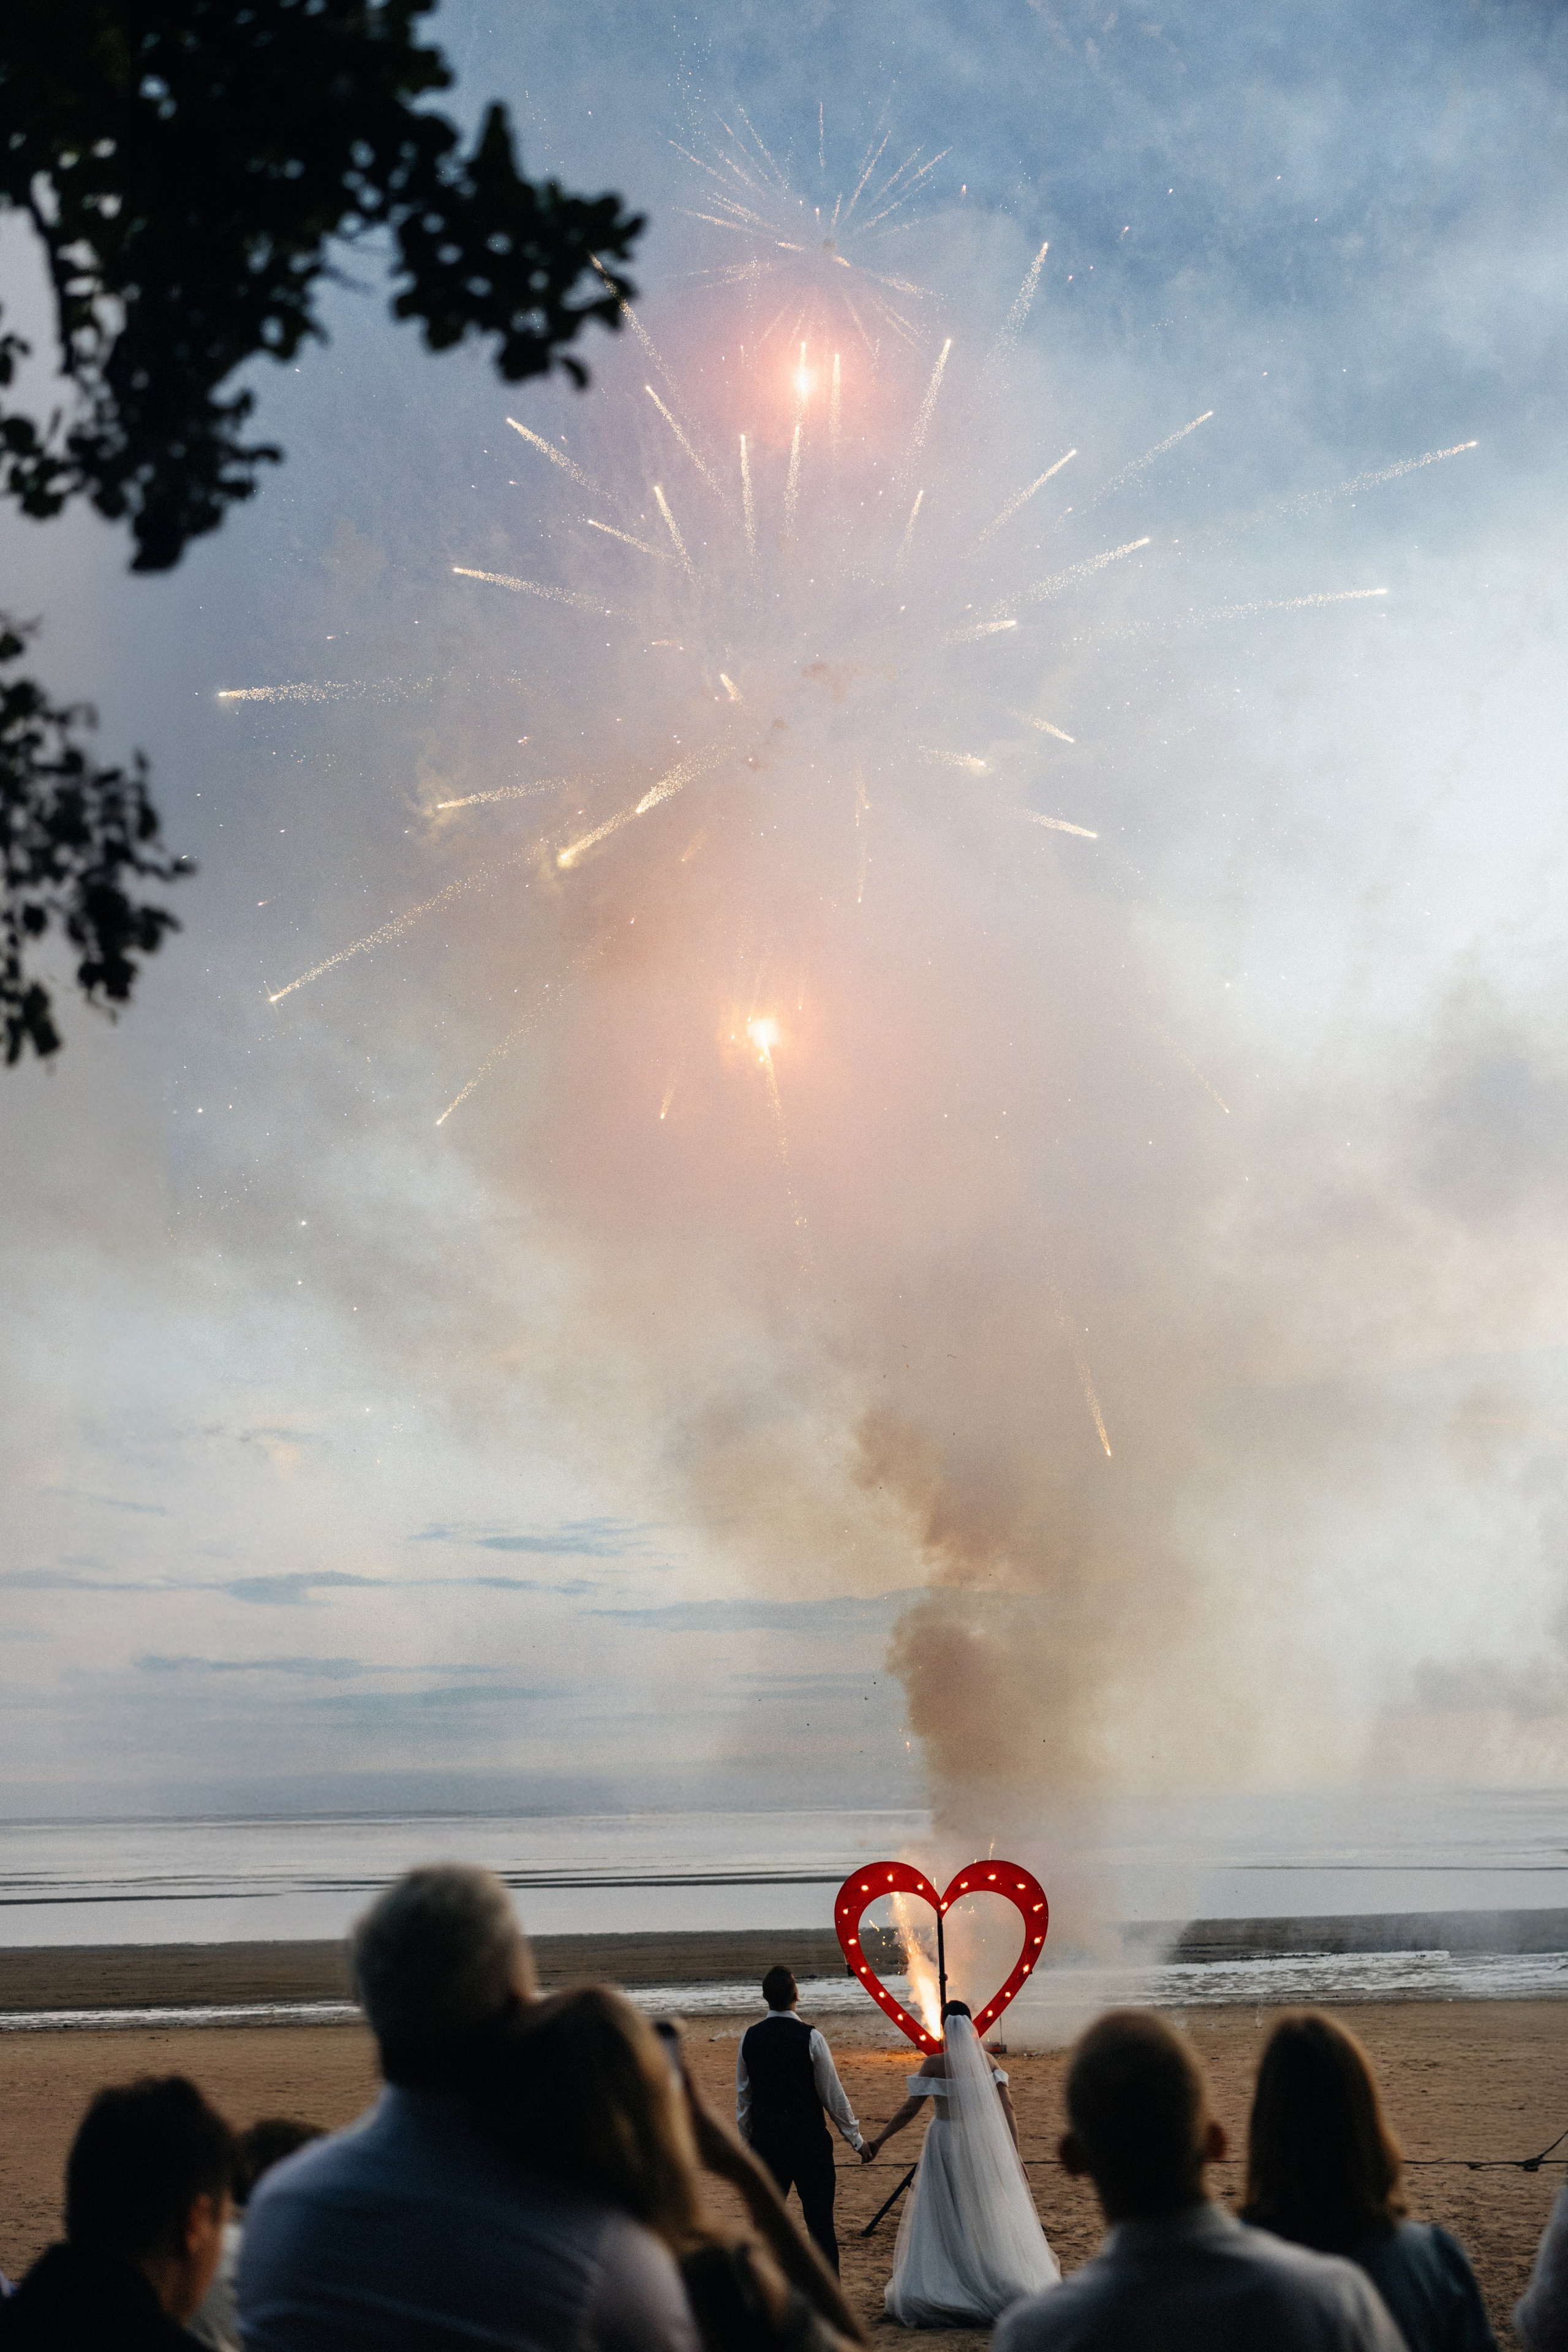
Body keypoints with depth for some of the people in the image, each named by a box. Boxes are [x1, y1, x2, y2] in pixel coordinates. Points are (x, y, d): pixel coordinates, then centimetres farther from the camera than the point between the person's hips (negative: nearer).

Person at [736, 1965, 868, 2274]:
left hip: (765, 2139, 4)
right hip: (808, 2138, -4)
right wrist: (857, 2140, 5)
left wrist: (746, 2141, 20)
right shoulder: (810, 2037, -11)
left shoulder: (749, 2038, 0)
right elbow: (833, 2096, -6)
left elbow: (743, 2097, 8)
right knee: (820, 2223, 2)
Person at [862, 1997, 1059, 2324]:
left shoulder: (934, 2064, -11)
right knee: (989, 2216, 13)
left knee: (942, 2219, 7)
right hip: (982, 2145, 3)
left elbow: (910, 2109, -11)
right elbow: (1006, 2108, -6)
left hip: (945, 2144, -2)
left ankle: (940, 2287, 9)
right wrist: (1013, 2155, -3)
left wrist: (879, 2140, -3)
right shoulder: (985, 2062, -3)